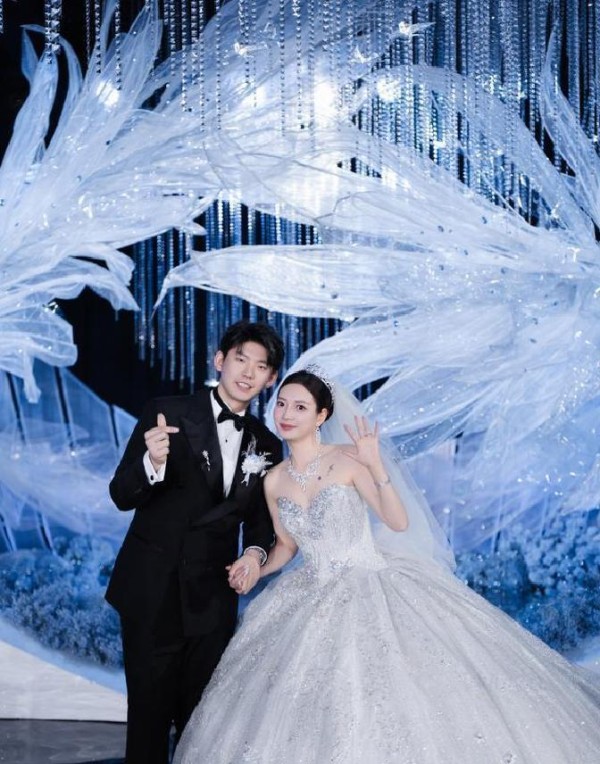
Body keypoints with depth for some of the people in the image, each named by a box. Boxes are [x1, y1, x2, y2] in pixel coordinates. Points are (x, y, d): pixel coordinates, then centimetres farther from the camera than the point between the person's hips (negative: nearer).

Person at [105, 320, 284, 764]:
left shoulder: (267, 445, 6)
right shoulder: (167, 415, -7)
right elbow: (122, 496, -10)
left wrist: (256, 551, -7)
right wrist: (152, 463, -31)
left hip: (213, 597, 4)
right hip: (153, 591, -4)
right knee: (149, 709, 4)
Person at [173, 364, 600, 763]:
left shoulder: (348, 459, -9)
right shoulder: (274, 481, 5)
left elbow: (399, 522, -13)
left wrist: (376, 467, -25)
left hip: (370, 590, -4)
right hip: (314, 602, 5)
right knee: (315, 717, 0)